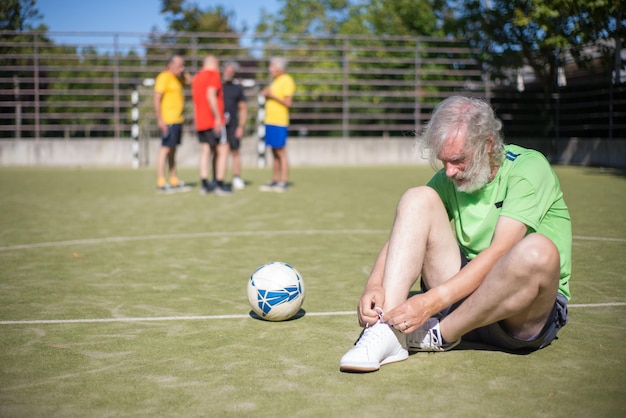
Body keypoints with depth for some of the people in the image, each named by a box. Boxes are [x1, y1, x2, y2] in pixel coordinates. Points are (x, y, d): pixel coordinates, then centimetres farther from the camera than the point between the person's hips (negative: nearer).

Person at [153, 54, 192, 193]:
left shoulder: (176, 78, 16)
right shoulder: (164, 77, -12)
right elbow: (157, 99, -19)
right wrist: (160, 120, -23)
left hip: (177, 120, 10)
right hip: (168, 121, -10)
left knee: (173, 150, 11)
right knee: (165, 149, -10)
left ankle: (174, 182, 16)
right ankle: (161, 184, -10)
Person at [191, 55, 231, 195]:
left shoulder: (197, 77, 18)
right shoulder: (214, 75, -7)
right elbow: (211, 96, -19)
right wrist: (218, 117, -20)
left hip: (200, 122, 8)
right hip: (213, 121, -8)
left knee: (205, 152, 7)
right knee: (223, 151, -2)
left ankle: (204, 184, 2)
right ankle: (220, 185, -5)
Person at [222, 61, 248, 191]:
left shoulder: (237, 87, 8)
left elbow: (243, 109, 9)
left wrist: (241, 126, 0)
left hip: (232, 125, 0)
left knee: (235, 151, -2)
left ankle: (237, 179, 4)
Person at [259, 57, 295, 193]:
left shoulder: (287, 81, -8)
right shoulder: (275, 81, 19)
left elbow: (288, 103, -15)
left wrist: (272, 95, -17)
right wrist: (266, 95, 8)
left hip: (279, 122, -9)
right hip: (270, 121, 9)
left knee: (281, 152, -8)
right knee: (274, 153, 9)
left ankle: (284, 182, -6)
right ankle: (274, 181, 11)